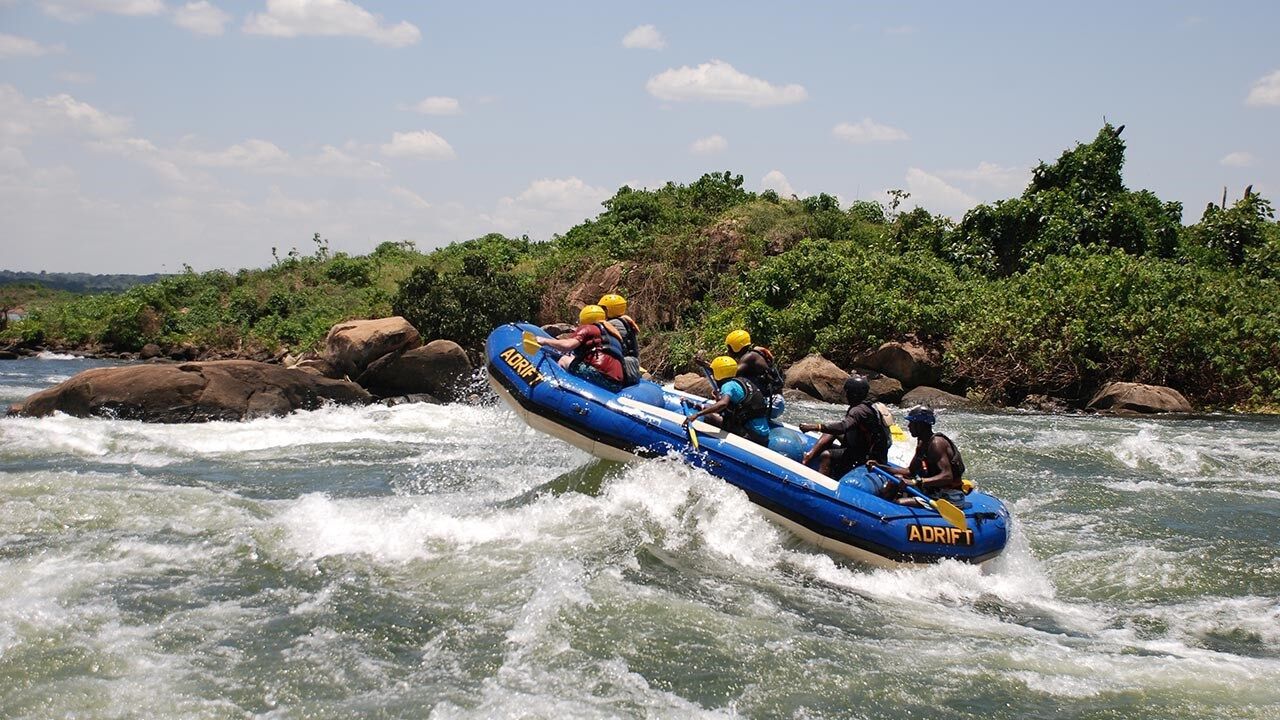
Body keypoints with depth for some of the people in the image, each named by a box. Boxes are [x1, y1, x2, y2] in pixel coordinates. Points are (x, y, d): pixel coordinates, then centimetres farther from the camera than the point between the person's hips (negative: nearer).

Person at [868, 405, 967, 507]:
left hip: (950, 498, -10)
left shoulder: (936, 443, -19)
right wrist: (880, 467, 12)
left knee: (899, 503, -22)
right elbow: (910, 471, 20)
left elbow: (947, 476, -30)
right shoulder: (922, 444, 11)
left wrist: (917, 482, -36)